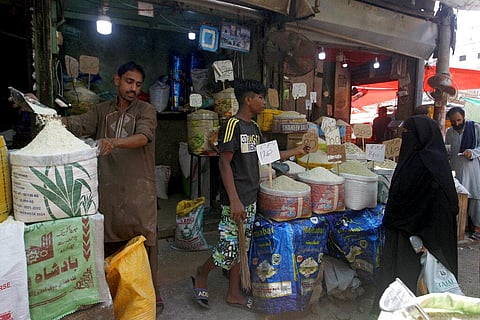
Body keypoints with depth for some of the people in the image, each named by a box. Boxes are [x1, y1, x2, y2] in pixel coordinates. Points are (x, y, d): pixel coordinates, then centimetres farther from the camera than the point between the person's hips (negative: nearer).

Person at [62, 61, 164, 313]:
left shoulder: (146, 111, 1)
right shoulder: (102, 110, 13)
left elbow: (144, 137, -18)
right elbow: (76, 124, -2)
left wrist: (113, 142, -36)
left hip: (139, 192, -3)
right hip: (107, 191, 4)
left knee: (144, 245, 1)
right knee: (108, 247, 12)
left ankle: (151, 299, 17)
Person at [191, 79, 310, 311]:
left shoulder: (254, 127, 12)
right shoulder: (233, 125, -15)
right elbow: (224, 163, -19)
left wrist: (295, 151, 19)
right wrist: (234, 200, -22)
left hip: (251, 198, 9)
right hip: (235, 200, -9)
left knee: (240, 247, 15)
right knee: (229, 248, -2)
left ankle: (234, 293, 29)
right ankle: (201, 274, 25)